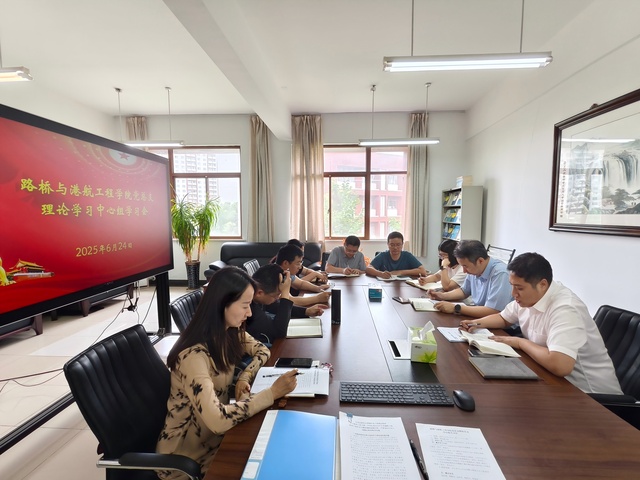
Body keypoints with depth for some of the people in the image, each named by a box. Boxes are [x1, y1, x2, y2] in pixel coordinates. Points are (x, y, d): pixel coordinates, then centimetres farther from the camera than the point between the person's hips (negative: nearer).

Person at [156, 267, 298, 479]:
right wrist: (272, 392, -31)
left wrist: (245, 377, -13)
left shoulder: (230, 332, -8)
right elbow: (218, 421, -37)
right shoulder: (194, 355, -32)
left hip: (214, 432, 6)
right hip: (189, 452, -6)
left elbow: (262, 350, 5)